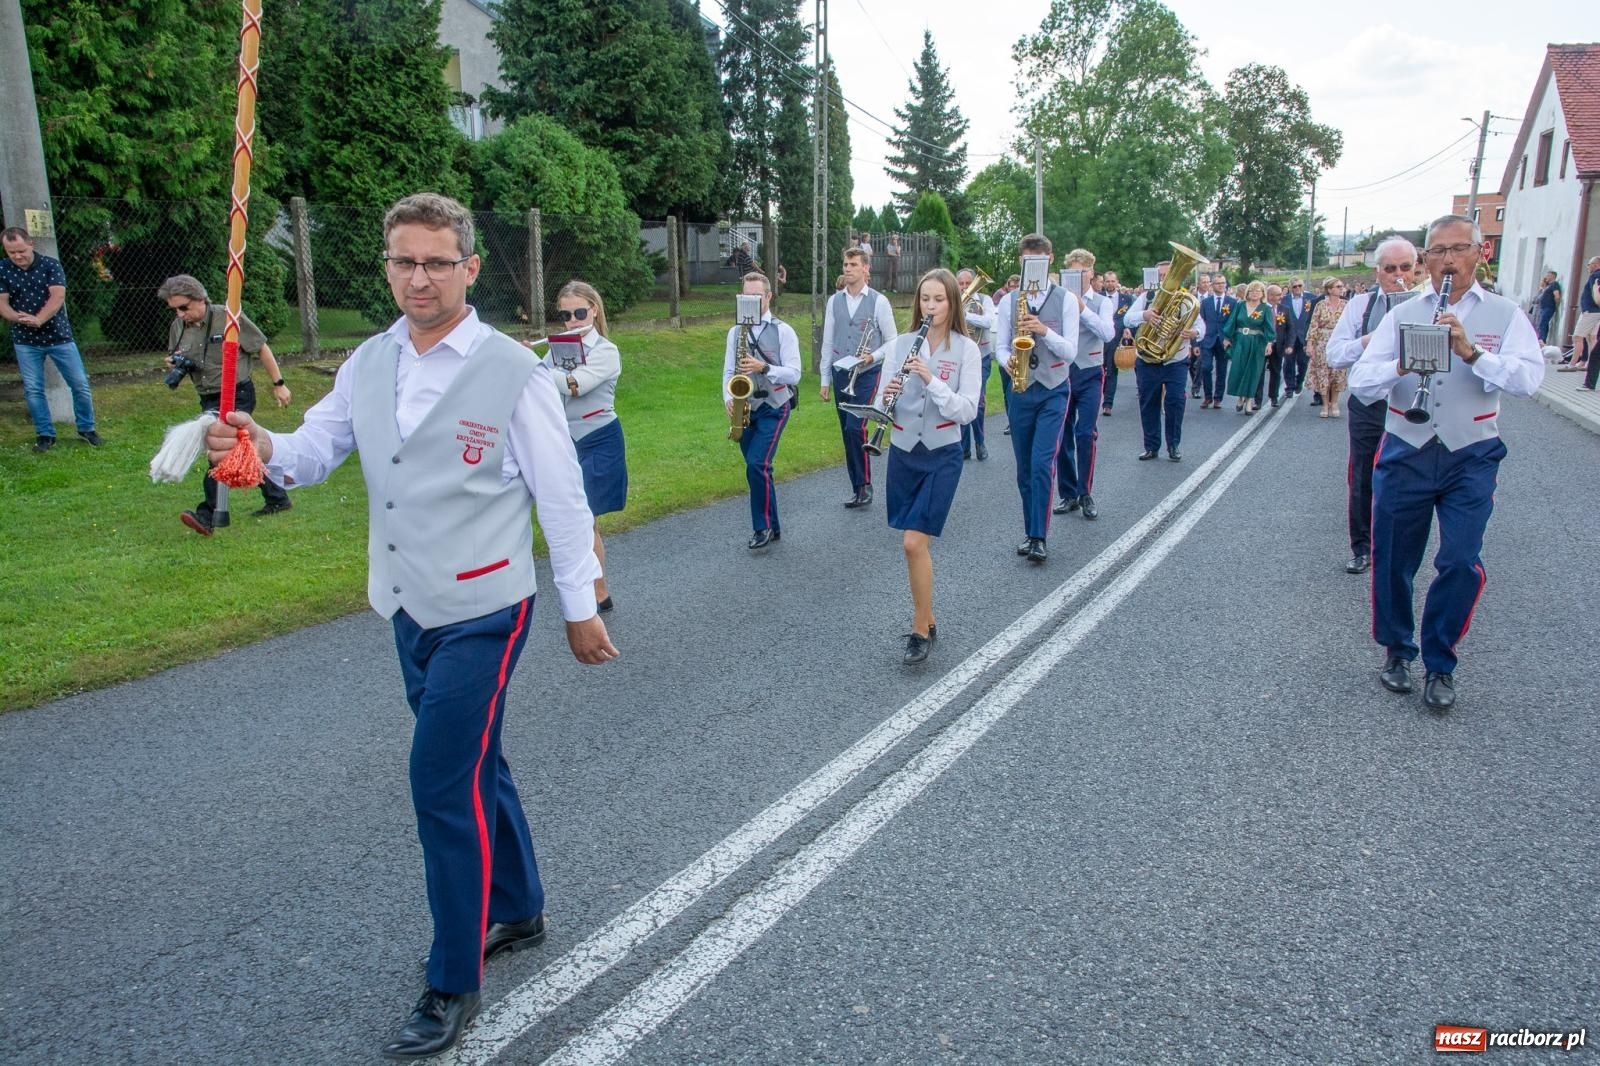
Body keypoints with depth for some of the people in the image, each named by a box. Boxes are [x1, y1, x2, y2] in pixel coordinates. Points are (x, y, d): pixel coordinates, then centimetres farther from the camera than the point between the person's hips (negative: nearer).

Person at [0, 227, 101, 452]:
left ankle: (86, 429, 16)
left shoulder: (50, 265, -6)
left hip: (59, 336, -1)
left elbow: (57, 296, -17)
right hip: (25, 341, 1)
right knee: (33, 389, 3)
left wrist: (37, 319, -30)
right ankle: (45, 435, 14)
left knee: (80, 384, 0)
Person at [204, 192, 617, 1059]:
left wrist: (580, 607, -6)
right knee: (475, 767, 19)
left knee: (443, 782, -4)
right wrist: (261, 446, -17)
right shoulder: (367, 363, 5)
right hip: (409, 607, 6)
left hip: (481, 612, -6)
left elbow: (561, 496, -9)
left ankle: (452, 987, 14)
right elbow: (315, 452, 6)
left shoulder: (513, 371, -13)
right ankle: (517, 912, 41)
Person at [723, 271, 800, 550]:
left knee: (757, 466, -17)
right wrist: (728, 399, -11)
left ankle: (764, 527, -2)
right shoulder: (735, 332, 8)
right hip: (746, 410, 5)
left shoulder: (783, 331, -5)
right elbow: (728, 372, 7)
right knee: (758, 470, 9)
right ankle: (772, 527, 21)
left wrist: (764, 367, -25)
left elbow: (794, 374, -10)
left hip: (773, 409, -5)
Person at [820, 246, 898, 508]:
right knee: (847, 433, 7)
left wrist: (874, 356, -17)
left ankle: (864, 485, -3)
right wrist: (825, 380, 8)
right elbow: (827, 342, 9)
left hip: (867, 374, -4)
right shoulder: (834, 301, 6)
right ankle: (858, 489, 17)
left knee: (856, 428, -17)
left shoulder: (879, 301, -5)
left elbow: (892, 341, 1)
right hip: (841, 374, 5)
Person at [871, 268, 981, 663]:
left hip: (942, 455, -3)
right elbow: (882, 405, 1)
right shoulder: (900, 344, 1)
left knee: (914, 542, -11)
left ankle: (921, 627, 6)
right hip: (903, 452, 4)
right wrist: (885, 397, -22)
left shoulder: (966, 350, -7)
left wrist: (931, 379, -25)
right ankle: (925, 616, 28)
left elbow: (967, 411, -14)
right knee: (914, 542, 10)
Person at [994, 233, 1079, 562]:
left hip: (1054, 390, -3)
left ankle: (1039, 538, -8)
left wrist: (1044, 330, -22)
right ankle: (1031, 532, 21)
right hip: (1020, 391, 3)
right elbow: (1001, 346, 4)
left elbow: (1071, 351, -6)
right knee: (1025, 468, 8)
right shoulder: (1008, 301, 5)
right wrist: (1010, 362, -18)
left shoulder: (1065, 299, -1)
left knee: (1042, 464, -14)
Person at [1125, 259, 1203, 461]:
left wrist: (1194, 332, -29)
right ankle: (1151, 447, 16)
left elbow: (1200, 325, -4)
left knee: (1175, 403, -8)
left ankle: (1173, 446, 8)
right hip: (1147, 362, 1)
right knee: (1148, 404, 5)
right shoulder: (1147, 297, 4)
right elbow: (1128, 319, -9)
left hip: (1175, 362, -1)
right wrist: (1143, 315, -30)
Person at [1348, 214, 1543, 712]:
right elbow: (1360, 382, -3)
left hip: (1471, 458, -1)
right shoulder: (1401, 315, 6)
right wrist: (1401, 365, -21)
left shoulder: (1505, 315, 3)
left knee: (1461, 563, -7)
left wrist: (1471, 352, -25)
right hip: (1405, 454, 1)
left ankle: (1440, 664, 12)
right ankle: (1397, 649, 30)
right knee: (1392, 559, 8)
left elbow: (1528, 378, -12)